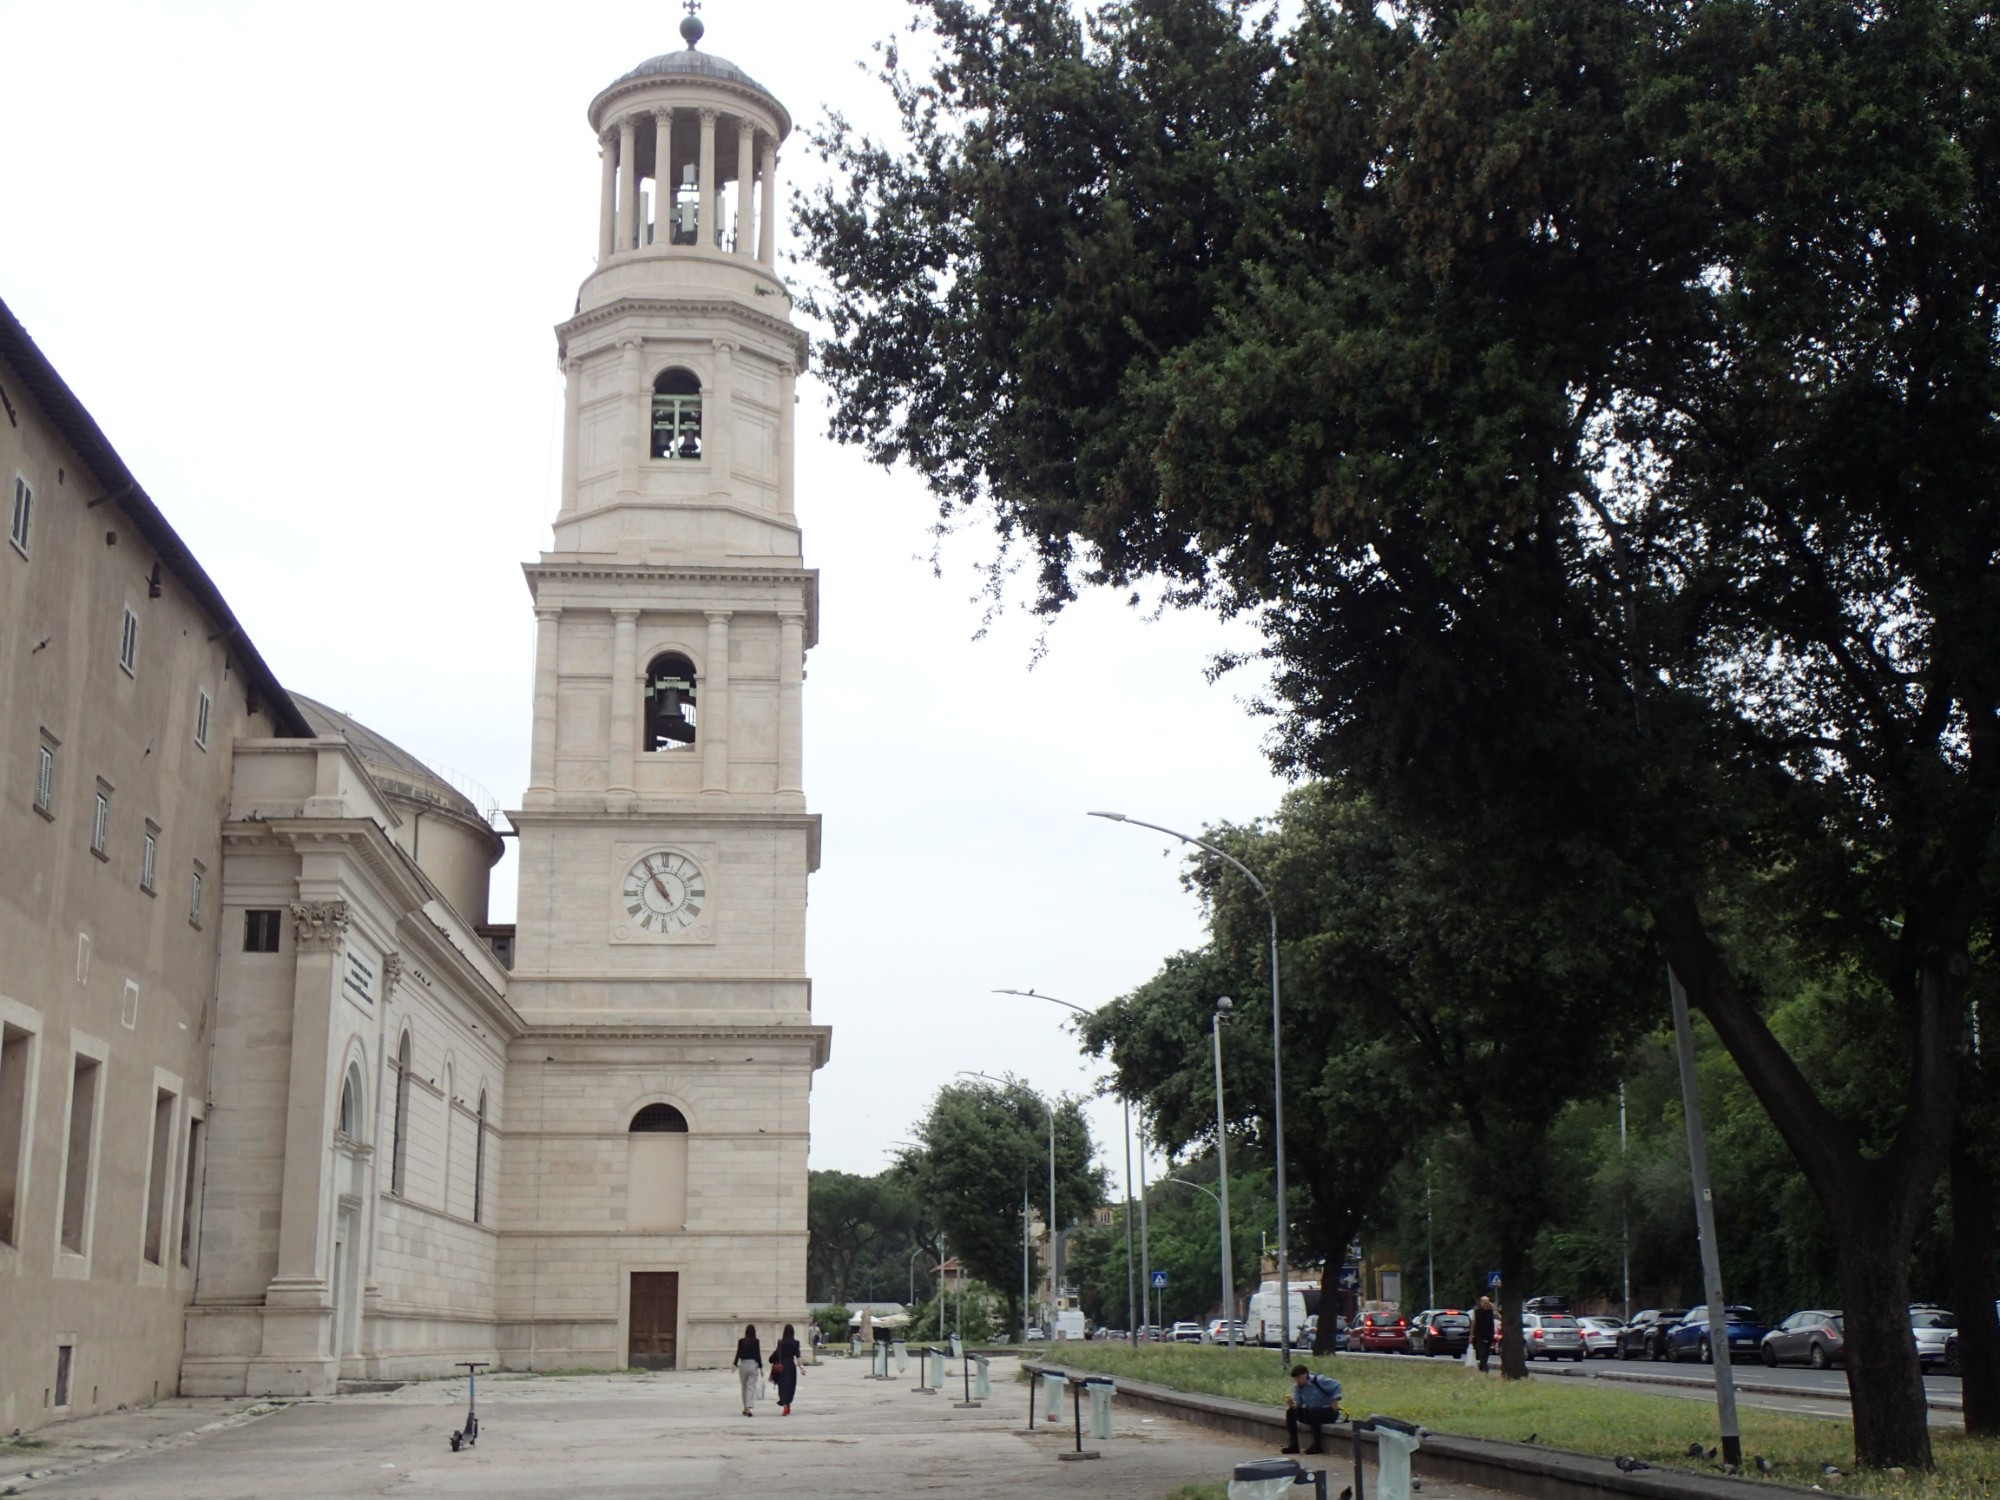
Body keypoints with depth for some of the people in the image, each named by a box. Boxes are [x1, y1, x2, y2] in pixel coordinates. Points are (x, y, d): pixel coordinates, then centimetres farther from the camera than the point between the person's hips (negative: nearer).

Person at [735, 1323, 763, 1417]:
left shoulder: (741, 1341, -1)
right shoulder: (756, 1341, -6)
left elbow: (738, 1353, -1)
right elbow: (758, 1354, -6)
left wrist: (735, 1364, 11)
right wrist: (760, 1367, 0)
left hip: (743, 1364, 2)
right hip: (753, 1364, -2)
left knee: (744, 1387, 16)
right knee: (751, 1387, -3)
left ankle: (745, 1407, 24)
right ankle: (748, 1408, -16)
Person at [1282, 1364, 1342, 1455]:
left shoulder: (1318, 1380, -16)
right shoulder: (1297, 1386, 1)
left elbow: (1336, 1385, -13)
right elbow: (1298, 1404, -2)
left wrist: (1335, 1401, -18)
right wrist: (1292, 1405, -24)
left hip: (1329, 1412, -6)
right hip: (1310, 1413, 6)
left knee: (1313, 1411, -38)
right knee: (1290, 1412, -12)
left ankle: (1317, 1446, -30)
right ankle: (1293, 1445, -14)